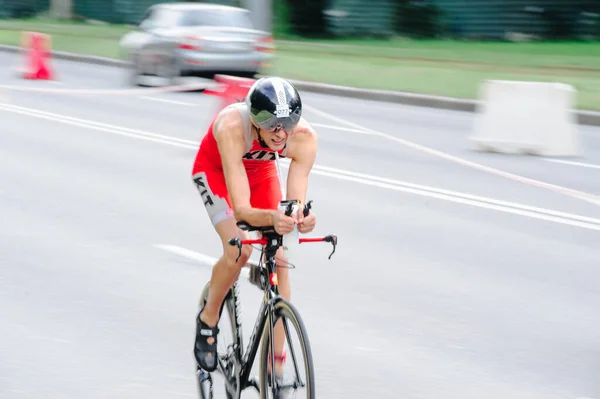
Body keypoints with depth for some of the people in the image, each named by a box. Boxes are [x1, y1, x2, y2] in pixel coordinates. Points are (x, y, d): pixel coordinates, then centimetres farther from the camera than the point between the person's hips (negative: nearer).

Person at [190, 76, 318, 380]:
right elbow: (241, 209, -46)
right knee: (238, 251, -25)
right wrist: (272, 218, -66)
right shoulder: (232, 128, -43)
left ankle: (276, 366, -1)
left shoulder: (304, 137, -34)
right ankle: (208, 319, 4)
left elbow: (295, 203, -36)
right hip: (215, 170, -3)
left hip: (261, 170, 3)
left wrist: (302, 218, -60)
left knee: (279, 262, -8)